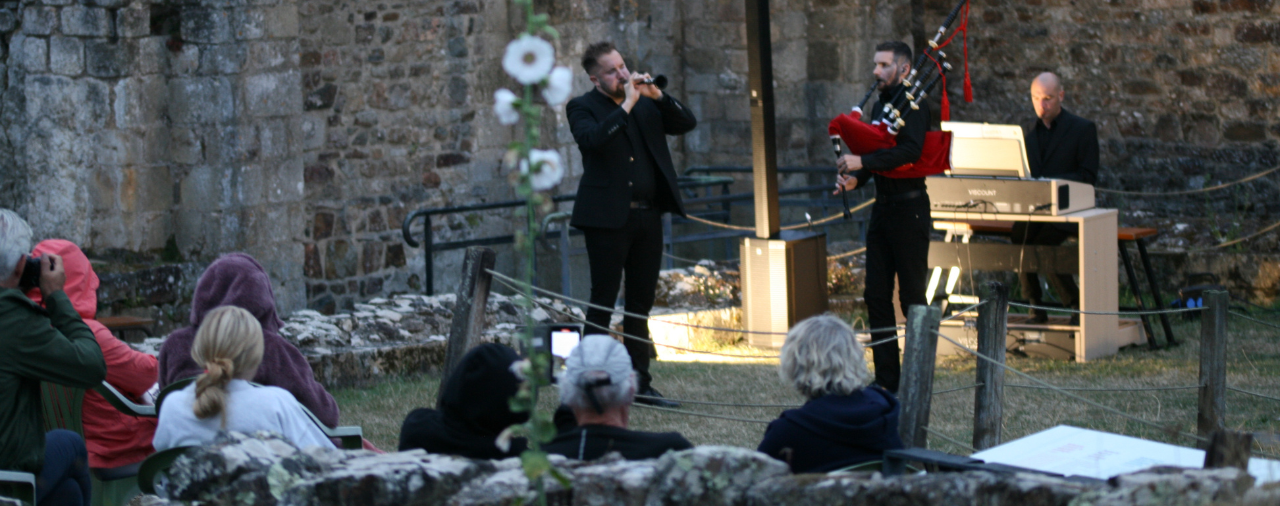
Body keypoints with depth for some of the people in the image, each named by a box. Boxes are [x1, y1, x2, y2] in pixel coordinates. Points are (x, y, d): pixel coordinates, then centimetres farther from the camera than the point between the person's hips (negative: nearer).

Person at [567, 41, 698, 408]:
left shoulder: (645, 104, 14)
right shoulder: (583, 108, -3)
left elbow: (687, 123, 9)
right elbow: (592, 140, -22)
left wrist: (656, 95, -4)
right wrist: (626, 106, -19)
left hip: (648, 217, 6)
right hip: (608, 219, -6)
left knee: (640, 305, 11)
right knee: (602, 303, -5)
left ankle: (640, 382, 17)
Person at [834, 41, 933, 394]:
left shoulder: (913, 105, -11)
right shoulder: (880, 105, 16)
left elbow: (910, 150, -26)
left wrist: (863, 162, -29)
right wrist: (855, 178, 3)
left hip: (909, 209, -9)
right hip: (883, 206, 9)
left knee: (911, 295, -3)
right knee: (876, 295, 7)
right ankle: (886, 380, 12)